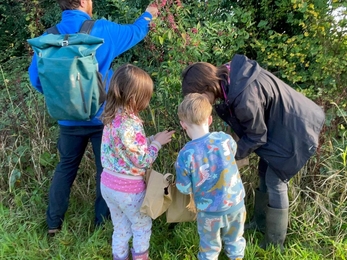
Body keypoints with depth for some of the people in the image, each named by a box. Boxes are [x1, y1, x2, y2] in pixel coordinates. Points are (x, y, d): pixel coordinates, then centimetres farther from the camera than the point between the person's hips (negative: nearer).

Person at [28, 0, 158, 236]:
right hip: (101, 116, -3)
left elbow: (36, 77, 0)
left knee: (66, 167, 20)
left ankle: (53, 223, 29)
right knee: (106, 169, 13)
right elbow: (135, 32, 6)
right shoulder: (102, 30, -12)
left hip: (68, 118, 4)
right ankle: (103, 223, 26)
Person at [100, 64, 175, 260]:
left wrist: (151, 140, 4)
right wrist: (157, 142, -8)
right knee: (142, 226, 20)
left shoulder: (113, 118, -1)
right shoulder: (131, 125, -28)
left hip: (109, 183, 7)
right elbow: (143, 161, -21)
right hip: (128, 188, -7)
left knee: (120, 228, 25)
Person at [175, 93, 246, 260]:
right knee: (234, 241, 30)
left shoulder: (185, 154, -25)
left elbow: (184, 189, -14)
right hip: (235, 204, 3)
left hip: (209, 211, -2)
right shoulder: (225, 139, -17)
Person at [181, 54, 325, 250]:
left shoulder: (245, 98, -37)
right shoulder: (229, 75, -10)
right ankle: (261, 223, 38)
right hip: (280, 123, 9)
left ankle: (274, 245, 17)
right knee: (265, 173, 18)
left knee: (275, 182, -1)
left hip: (293, 131, -9)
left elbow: (256, 137, -21)